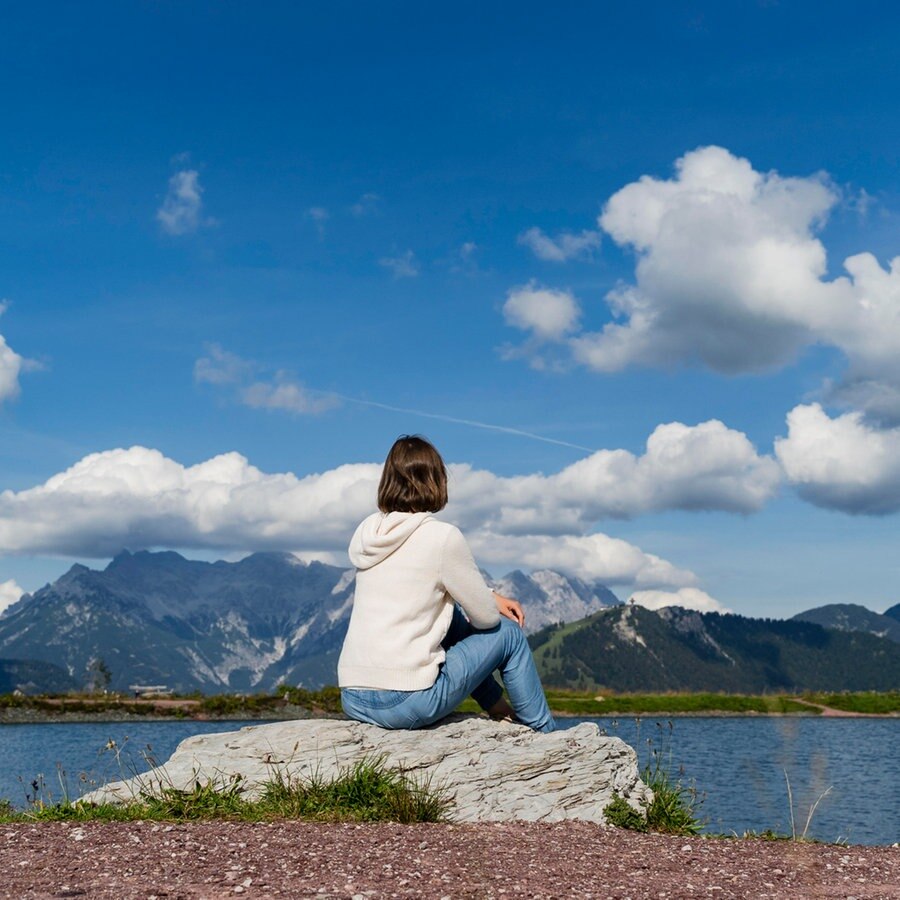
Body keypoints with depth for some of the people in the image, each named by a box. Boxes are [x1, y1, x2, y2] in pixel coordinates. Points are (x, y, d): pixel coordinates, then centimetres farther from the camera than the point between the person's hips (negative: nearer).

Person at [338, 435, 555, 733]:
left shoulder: (365, 532, 7)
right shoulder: (442, 537, -11)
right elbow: (486, 617, -3)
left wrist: (491, 596, 20)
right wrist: (492, 603, 20)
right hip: (406, 705, -6)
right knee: (508, 632, 14)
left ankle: (496, 706, 39)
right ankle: (546, 733, 28)